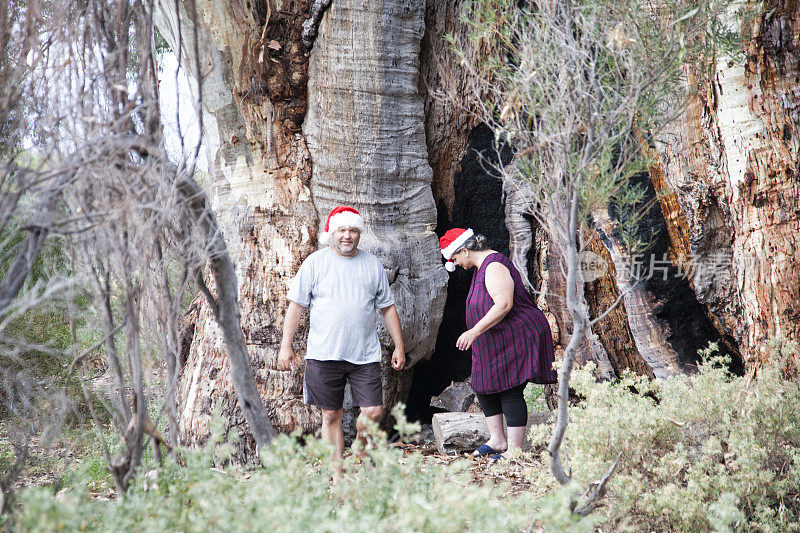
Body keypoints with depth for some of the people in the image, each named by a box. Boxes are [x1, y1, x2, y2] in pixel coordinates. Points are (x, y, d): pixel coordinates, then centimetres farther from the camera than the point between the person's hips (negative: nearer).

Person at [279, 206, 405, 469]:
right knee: (331, 415, 3)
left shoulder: (372, 264, 10)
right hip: (324, 355, -1)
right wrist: (285, 346, -3)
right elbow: (296, 306, 3)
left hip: (365, 355, 2)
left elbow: (388, 307, 15)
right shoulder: (315, 262, 2)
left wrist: (399, 346, 12)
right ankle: (337, 476, 13)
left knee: (373, 412, -6)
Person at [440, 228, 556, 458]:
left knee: (510, 393, -8)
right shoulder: (482, 266, 13)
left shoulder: (494, 268, -20)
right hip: (496, 343, 11)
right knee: (484, 388, 13)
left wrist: (474, 331, -32)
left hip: (515, 339, -11)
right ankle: (497, 441, 21)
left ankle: (514, 450, -3)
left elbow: (504, 305, -30)